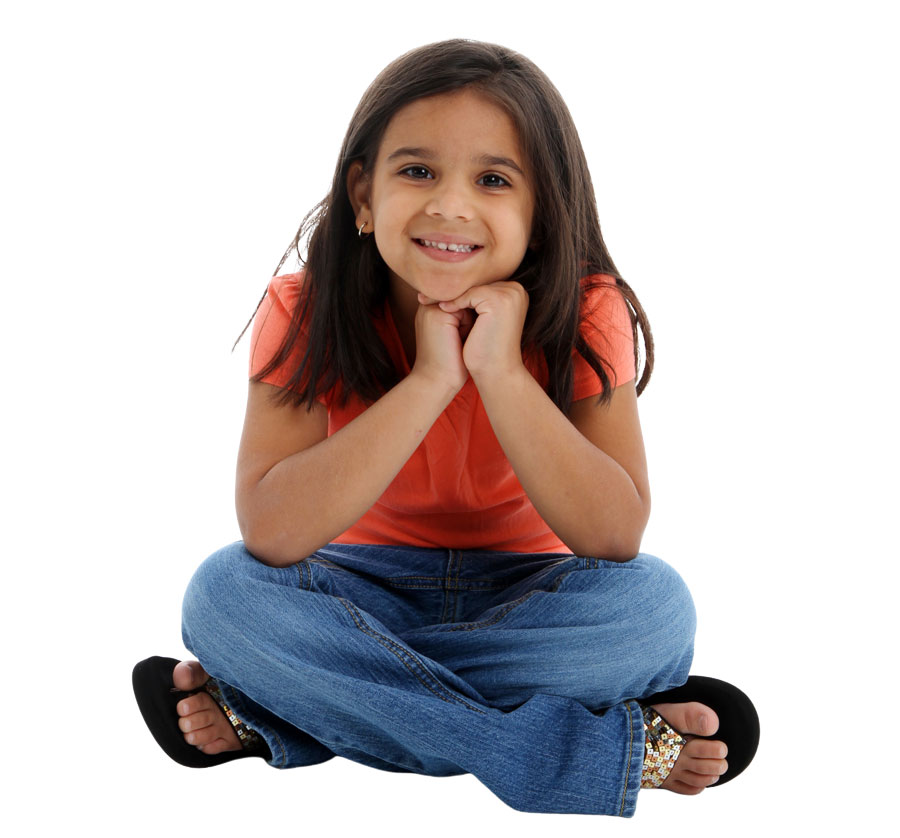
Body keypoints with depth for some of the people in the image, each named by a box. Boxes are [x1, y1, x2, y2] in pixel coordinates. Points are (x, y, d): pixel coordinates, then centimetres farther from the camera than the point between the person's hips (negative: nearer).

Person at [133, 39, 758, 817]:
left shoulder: (583, 315, -15)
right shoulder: (304, 314, -15)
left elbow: (615, 537, -25)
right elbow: (271, 534, -29)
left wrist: (501, 373, -33)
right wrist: (428, 381, -32)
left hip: (527, 598, 0)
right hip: (368, 591, 1)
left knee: (653, 602, -30)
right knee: (225, 591, -29)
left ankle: (272, 711, -24)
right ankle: (607, 754, -29)